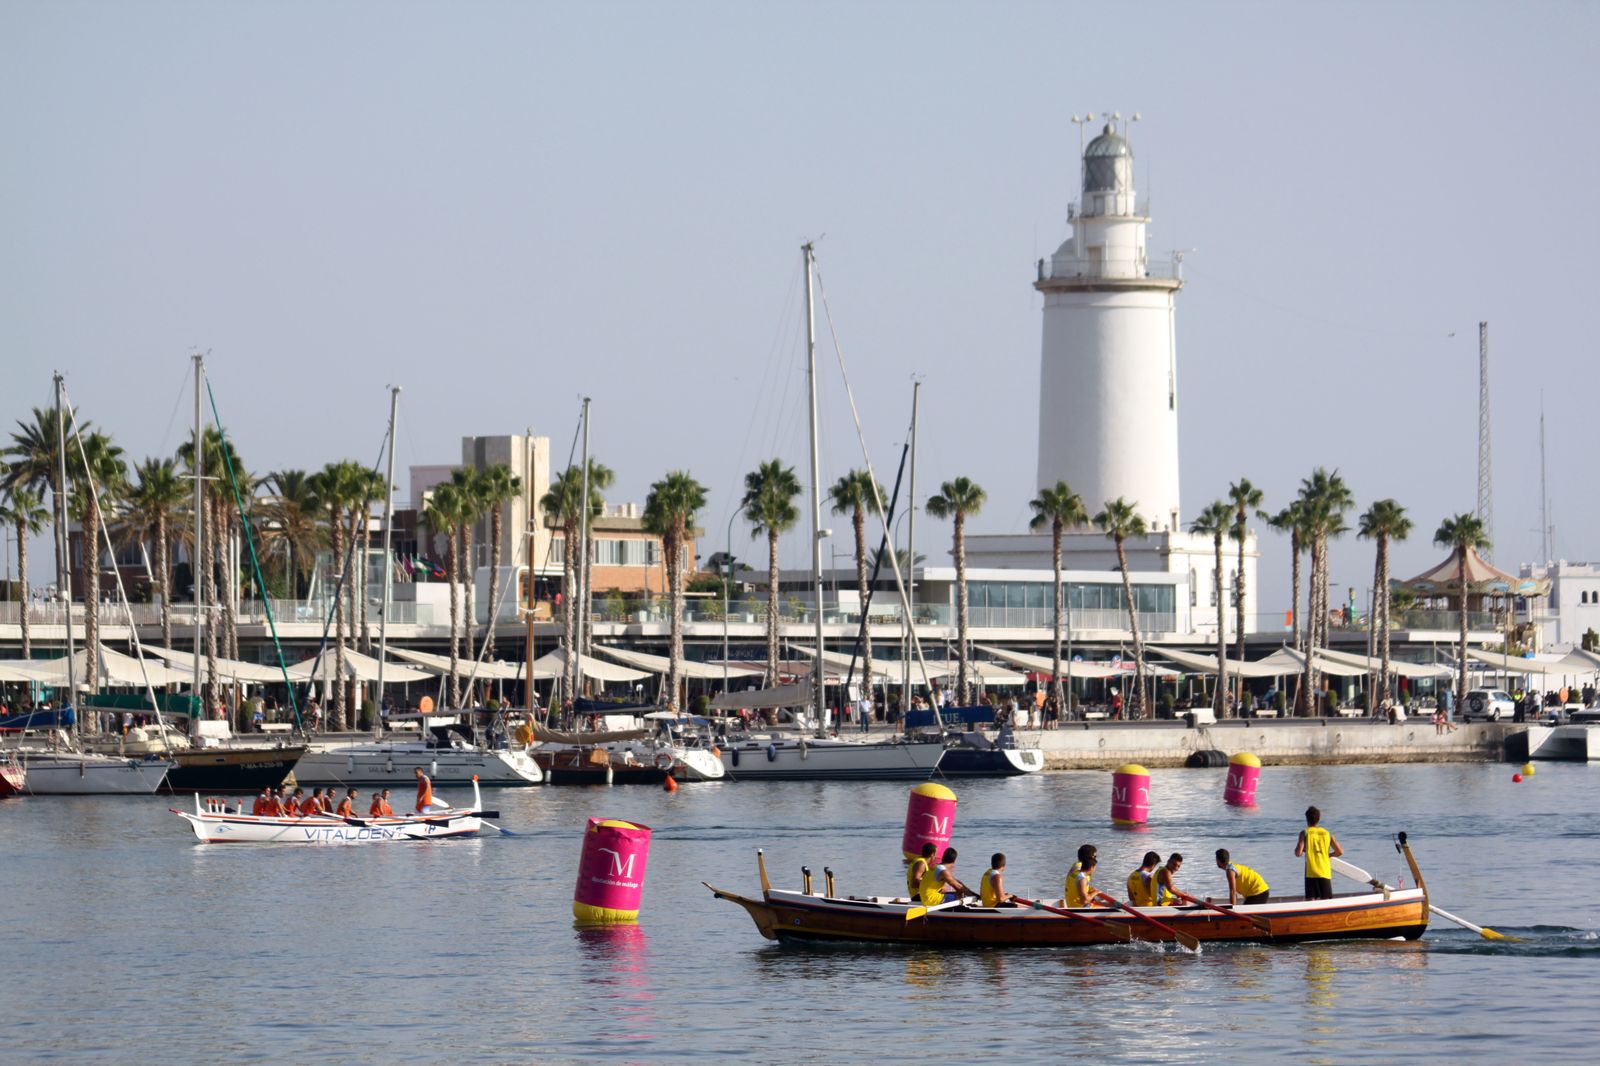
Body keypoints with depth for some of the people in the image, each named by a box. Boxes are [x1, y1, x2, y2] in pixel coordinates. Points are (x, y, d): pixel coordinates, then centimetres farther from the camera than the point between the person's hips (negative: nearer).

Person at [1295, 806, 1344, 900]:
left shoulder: (1305, 833, -1)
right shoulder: (1327, 833, 8)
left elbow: (1298, 853, -9)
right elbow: (1340, 852, 7)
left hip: (1311, 873, -3)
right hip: (1325, 873, 3)